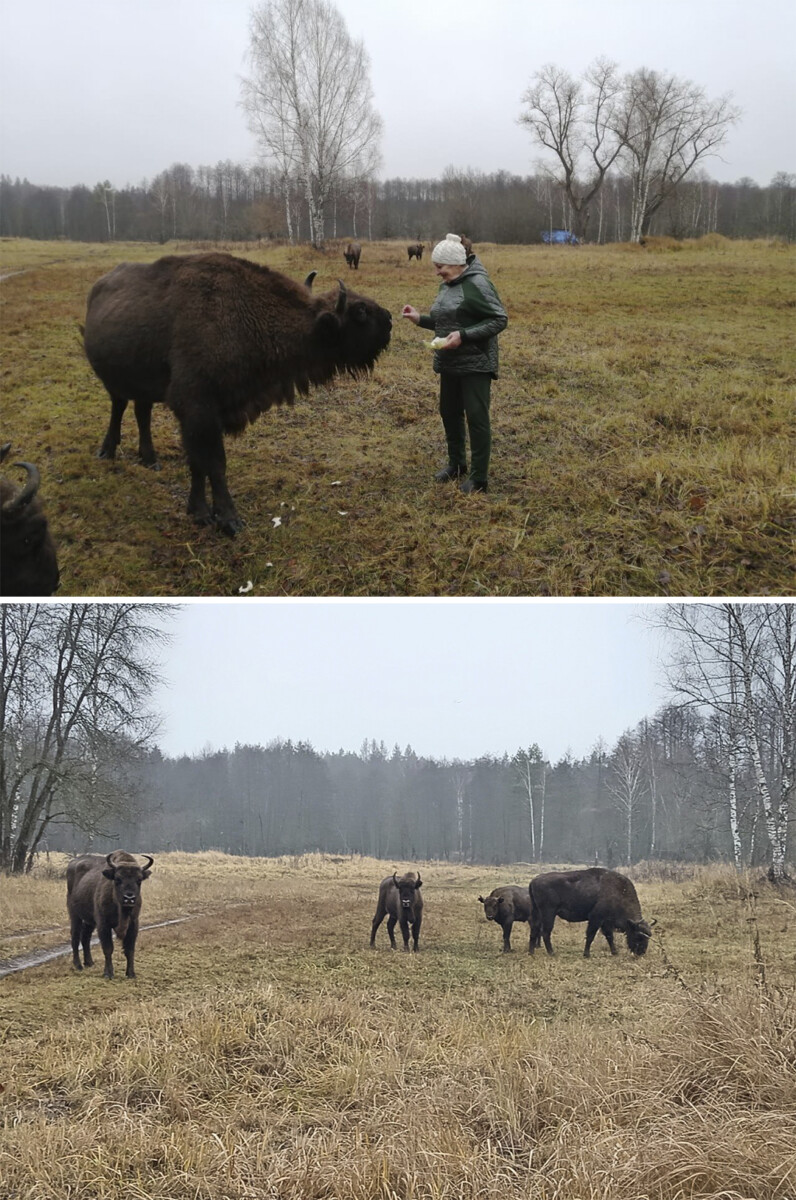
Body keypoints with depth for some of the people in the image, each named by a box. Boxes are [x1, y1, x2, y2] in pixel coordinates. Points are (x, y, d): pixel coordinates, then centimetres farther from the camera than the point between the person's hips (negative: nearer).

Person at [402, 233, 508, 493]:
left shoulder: (477, 284, -16)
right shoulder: (446, 286, 10)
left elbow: (499, 320, -18)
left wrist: (464, 336, -25)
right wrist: (420, 319, 5)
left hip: (475, 363, -9)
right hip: (450, 363, 9)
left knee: (476, 417, -5)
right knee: (449, 412, 17)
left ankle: (479, 478, 2)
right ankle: (456, 464, 34)